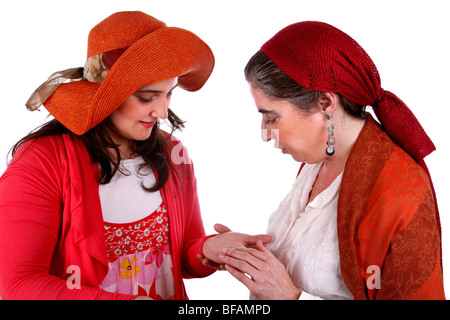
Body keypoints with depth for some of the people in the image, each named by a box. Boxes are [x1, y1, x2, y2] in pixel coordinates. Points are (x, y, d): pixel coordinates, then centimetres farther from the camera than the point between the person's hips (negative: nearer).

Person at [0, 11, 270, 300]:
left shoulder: (172, 154, -8)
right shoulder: (42, 162, -21)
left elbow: (185, 255, -2)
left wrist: (209, 249, -24)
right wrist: (130, 300, -31)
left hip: (172, 293, 3)